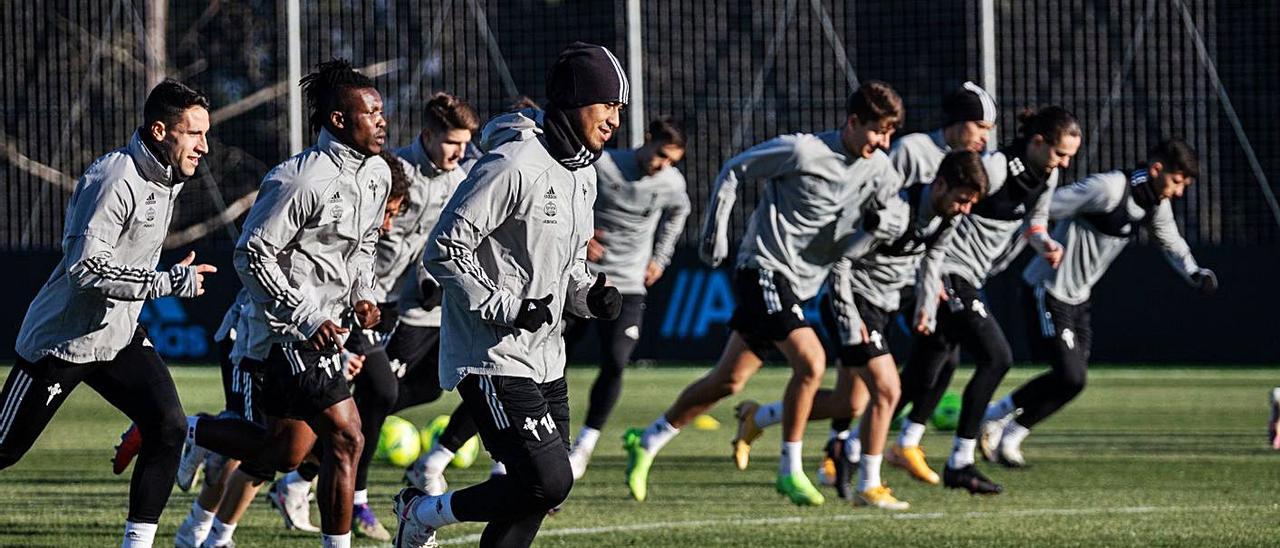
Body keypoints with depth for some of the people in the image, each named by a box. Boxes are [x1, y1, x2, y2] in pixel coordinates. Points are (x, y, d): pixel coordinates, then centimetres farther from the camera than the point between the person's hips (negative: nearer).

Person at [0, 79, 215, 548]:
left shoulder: (167, 179, 5)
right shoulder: (114, 180, -24)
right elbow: (86, 267, -31)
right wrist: (170, 283, -31)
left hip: (120, 336, 8)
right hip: (62, 340, -8)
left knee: (168, 427, -11)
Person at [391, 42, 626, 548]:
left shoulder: (582, 173, 12)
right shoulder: (512, 165, -18)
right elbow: (444, 250, -19)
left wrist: (589, 296, 1)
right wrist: (506, 309, -21)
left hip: (544, 358, 9)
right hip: (493, 360, -9)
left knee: (540, 496, 6)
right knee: (549, 483, -15)